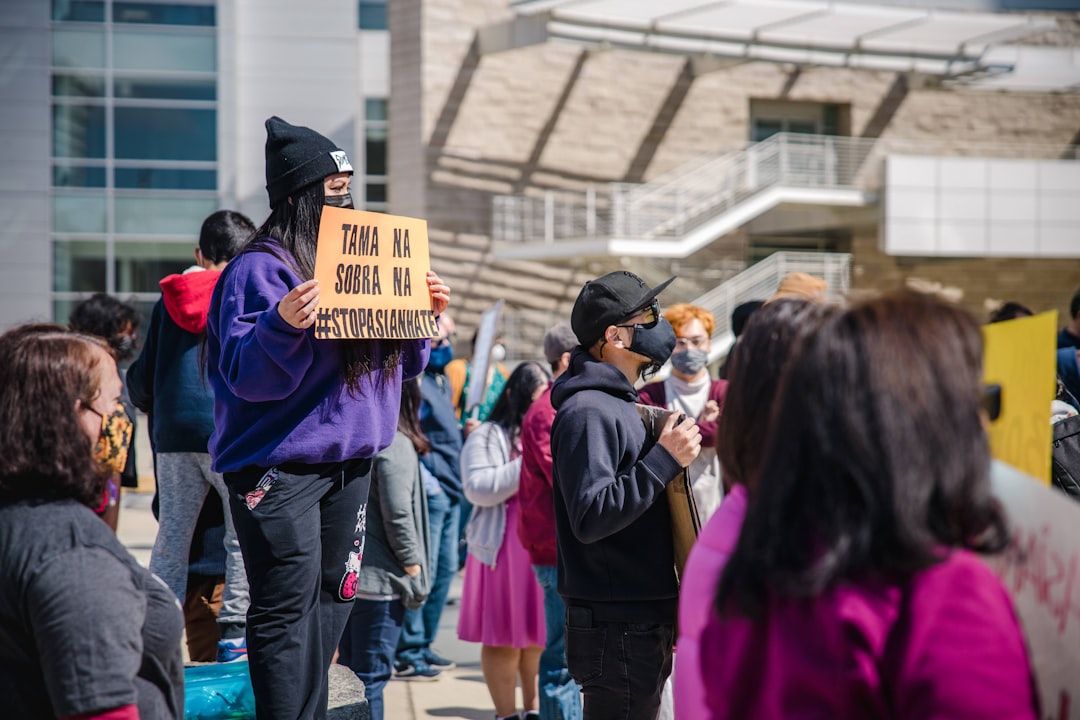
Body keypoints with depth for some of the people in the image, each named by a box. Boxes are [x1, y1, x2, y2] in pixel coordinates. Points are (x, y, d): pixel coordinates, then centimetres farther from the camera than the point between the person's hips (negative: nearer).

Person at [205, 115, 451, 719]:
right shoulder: (260, 269, -9)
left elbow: (398, 365, 19)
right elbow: (245, 374, -17)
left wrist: (424, 315, 4)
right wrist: (282, 325, -33)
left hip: (349, 464, 8)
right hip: (279, 469, -8)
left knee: (331, 600, 13)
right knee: (289, 611, -8)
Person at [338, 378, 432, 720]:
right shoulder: (395, 445, -13)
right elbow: (397, 516, -17)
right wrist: (413, 566, -6)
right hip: (379, 578, -7)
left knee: (349, 672, 15)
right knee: (370, 678, -4)